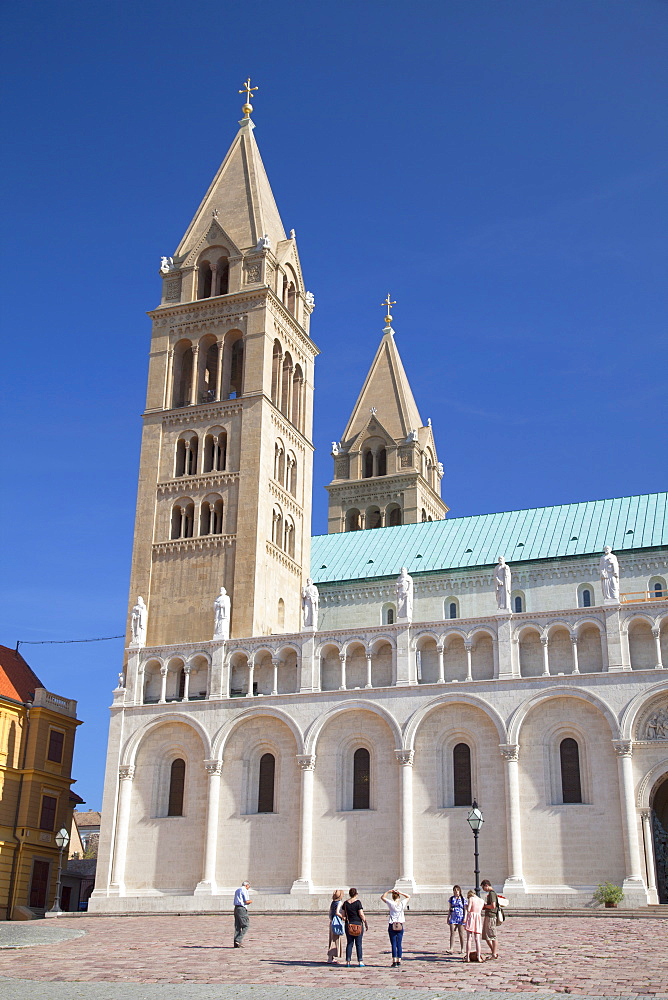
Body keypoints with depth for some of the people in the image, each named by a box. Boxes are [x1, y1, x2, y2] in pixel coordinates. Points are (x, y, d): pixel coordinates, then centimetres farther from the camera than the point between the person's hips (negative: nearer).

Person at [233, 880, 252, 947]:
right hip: (242, 909, -9)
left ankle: (236, 944, 4)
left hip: (236, 908, 9)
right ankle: (238, 940, -15)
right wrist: (250, 901, 7)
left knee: (237, 926, 8)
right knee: (246, 925, -5)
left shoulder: (237, 890, 20)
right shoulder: (244, 890, -7)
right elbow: (246, 901, -14)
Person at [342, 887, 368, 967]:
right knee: (358, 944, 3)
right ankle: (360, 961, 3)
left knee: (349, 943, 8)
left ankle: (348, 961, 5)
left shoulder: (346, 903, 4)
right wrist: (366, 923, -3)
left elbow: (343, 915, 7)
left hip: (348, 924, 4)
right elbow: (361, 914, -12)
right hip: (358, 924, -4)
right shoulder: (358, 902, -9)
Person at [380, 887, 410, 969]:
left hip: (392, 926, -2)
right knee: (399, 944, 7)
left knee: (394, 944, 1)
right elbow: (408, 897, 16)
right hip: (400, 926, 2)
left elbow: (382, 897, 9)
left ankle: (394, 962, -1)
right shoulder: (402, 903, -2)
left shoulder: (391, 903, -7)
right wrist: (400, 893, 5)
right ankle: (399, 961, 8)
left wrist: (388, 891, 4)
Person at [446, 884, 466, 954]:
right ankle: (451, 949, -12)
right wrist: (448, 918, 11)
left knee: (461, 934, 5)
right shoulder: (451, 899, 10)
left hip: (460, 918, -2)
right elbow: (449, 909, 15)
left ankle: (462, 949, 15)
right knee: (452, 933, -6)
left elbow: (465, 909, 1)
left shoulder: (463, 899, 2)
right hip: (453, 918, 2)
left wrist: (465, 918, -8)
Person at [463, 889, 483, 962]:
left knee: (469, 939, -1)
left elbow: (468, 910, -9)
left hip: (471, 917, -4)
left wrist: (466, 907, 11)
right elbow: (481, 912, 14)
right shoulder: (481, 901, 13)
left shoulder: (471, 899, -1)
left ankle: (467, 957, -3)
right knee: (477, 939, 9)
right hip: (479, 919, 4)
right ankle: (478, 957, 4)